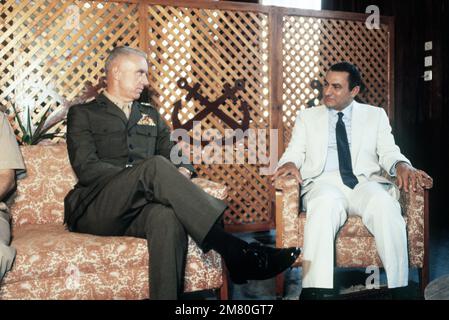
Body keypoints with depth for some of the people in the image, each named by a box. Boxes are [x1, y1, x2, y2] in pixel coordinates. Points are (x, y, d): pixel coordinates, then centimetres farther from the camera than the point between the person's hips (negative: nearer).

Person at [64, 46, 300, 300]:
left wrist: (183, 171, -7)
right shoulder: (83, 114, 13)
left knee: (168, 218, -36)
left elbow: (178, 157, 18)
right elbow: (87, 169, -3)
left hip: (139, 208, 3)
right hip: (94, 210, -3)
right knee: (156, 165, -32)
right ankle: (233, 250, -39)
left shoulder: (151, 115, 27)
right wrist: (140, 176, -15)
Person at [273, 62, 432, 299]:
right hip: (324, 183, -1)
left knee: (385, 205, -34)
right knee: (326, 204, -37)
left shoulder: (375, 115, 20)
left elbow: (389, 152, 11)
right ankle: (315, 290, -40)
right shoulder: (307, 117, 20)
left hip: (365, 183, 1)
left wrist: (401, 165, -13)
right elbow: (294, 152, 13)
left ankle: (399, 289, -29)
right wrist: (290, 163, -12)